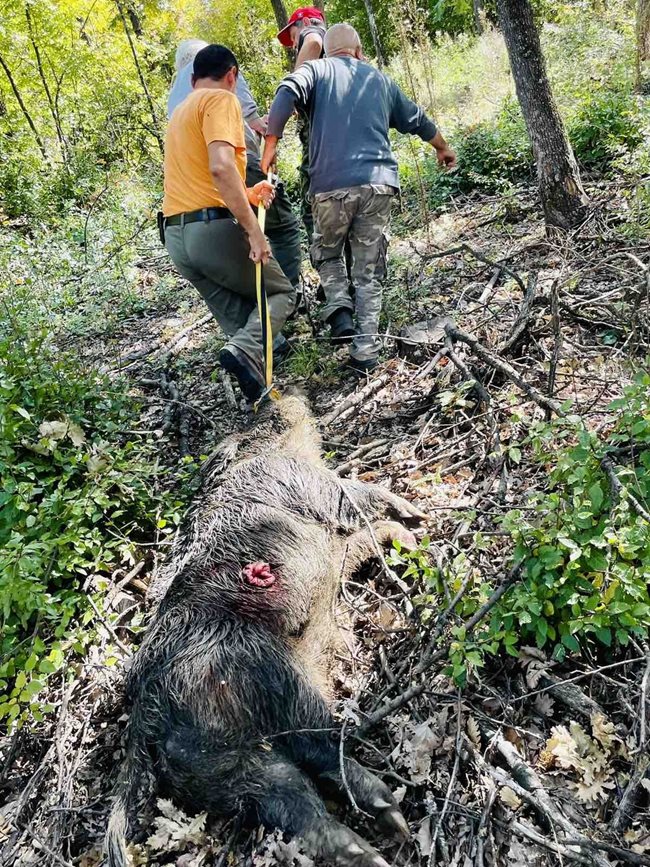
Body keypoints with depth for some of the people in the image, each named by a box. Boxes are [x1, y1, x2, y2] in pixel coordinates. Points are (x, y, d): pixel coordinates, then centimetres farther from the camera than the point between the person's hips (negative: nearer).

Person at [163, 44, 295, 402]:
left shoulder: (180, 113, 26)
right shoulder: (221, 100, -3)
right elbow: (221, 167, -20)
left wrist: (246, 194, 32)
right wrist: (254, 229, -21)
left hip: (176, 235, 8)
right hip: (213, 228, -8)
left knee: (238, 313, 15)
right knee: (281, 293, 7)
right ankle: (245, 351, -18)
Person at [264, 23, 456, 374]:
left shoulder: (316, 69, 13)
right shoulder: (379, 78, 23)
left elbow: (287, 92, -9)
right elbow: (416, 119, 35)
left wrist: (271, 142, -9)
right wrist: (442, 147, 50)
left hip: (332, 185, -2)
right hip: (378, 183, 2)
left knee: (326, 253, 20)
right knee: (369, 271, 6)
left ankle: (339, 308, -4)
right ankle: (366, 350, -1)